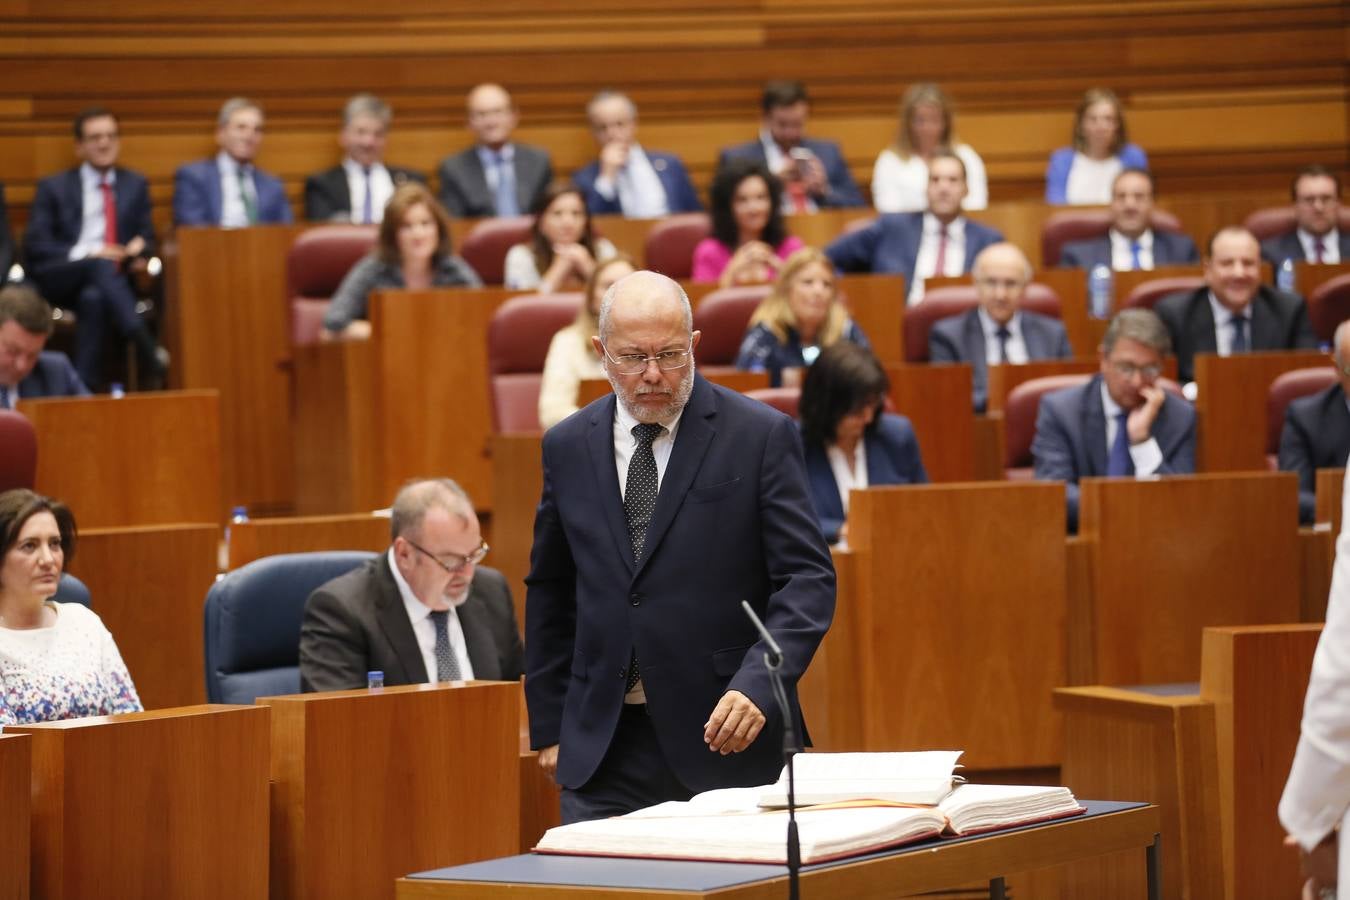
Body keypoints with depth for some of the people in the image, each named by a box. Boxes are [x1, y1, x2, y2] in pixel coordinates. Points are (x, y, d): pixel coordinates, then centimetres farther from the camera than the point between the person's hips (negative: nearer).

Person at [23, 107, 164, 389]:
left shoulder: (136, 185, 18)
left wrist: (140, 250, -12)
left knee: (93, 297, -37)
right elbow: (35, 246, 0)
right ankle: (144, 345, -52)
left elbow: (146, 237, 15)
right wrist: (87, 253, -16)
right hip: (57, 280, -1)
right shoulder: (54, 188, 10)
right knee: (101, 265, -36)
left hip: (114, 280, 1)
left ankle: (86, 385, -39)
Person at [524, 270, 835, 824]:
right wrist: (549, 726, 13)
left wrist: (758, 685, -21)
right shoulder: (568, 446, 9)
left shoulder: (761, 435, -3)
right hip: (600, 751, 3)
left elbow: (807, 577, -6)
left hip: (727, 737, -3)